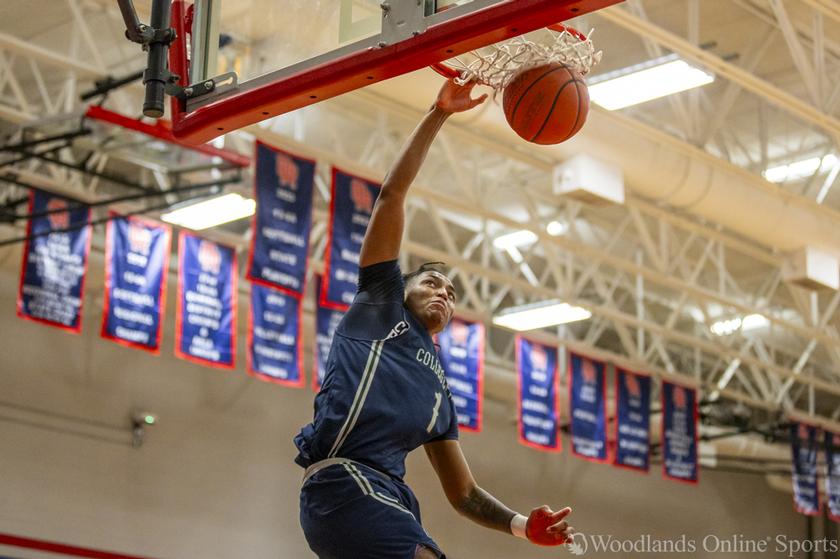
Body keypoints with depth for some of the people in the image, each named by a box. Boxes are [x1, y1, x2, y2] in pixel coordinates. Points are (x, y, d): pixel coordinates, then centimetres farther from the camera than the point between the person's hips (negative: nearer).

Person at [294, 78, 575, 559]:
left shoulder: (439, 389, 33)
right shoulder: (381, 304, 21)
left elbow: (464, 493, 30)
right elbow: (392, 195, 15)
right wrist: (439, 113, 14)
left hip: (389, 498, 8)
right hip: (342, 481, -7)